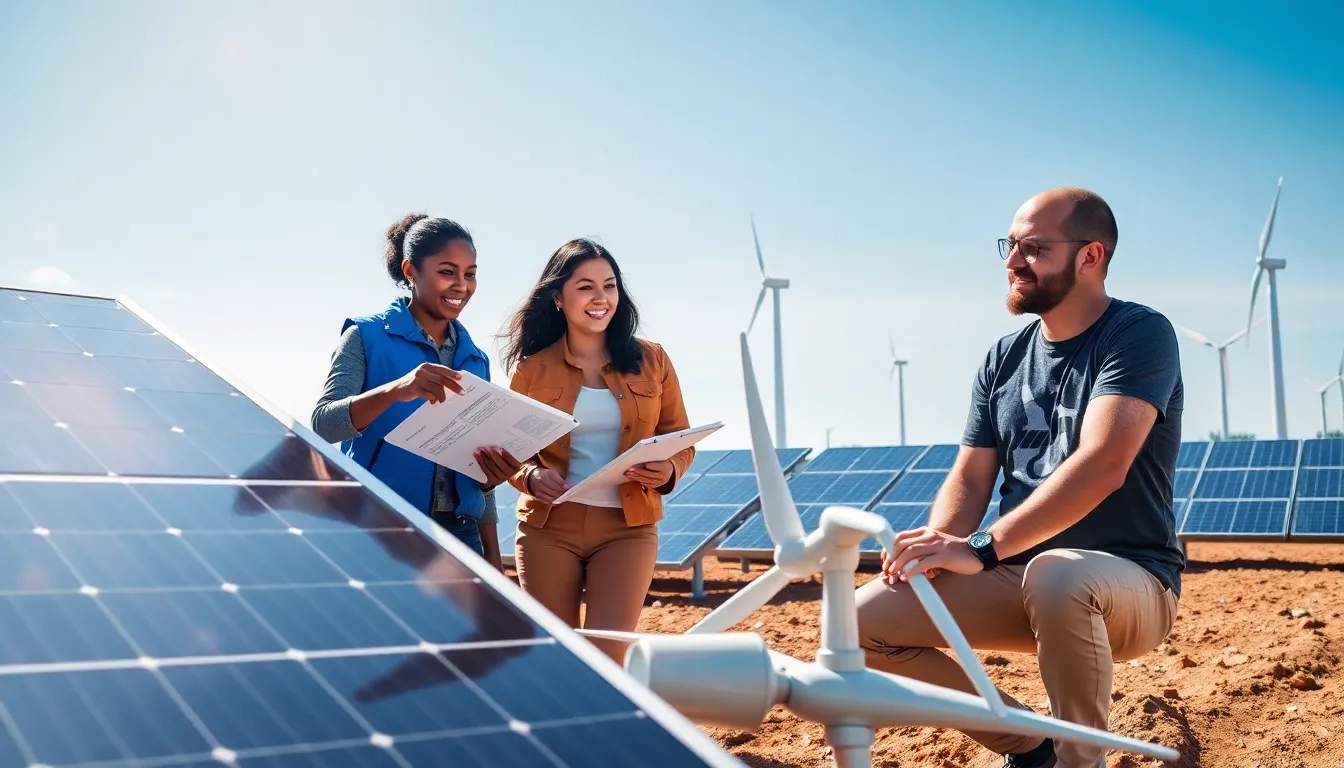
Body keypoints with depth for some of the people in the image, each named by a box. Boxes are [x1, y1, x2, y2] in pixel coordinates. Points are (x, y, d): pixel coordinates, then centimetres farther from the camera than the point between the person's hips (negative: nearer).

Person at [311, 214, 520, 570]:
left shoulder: (474, 358, 12)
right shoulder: (367, 336, -2)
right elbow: (323, 423, -15)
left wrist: (492, 554, 1)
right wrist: (395, 391, -32)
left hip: (458, 534, 4)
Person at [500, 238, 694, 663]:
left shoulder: (650, 360, 2)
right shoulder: (532, 369, 0)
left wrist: (668, 471, -14)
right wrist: (532, 477, -16)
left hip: (627, 528, 0)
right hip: (548, 528, 1)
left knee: (607, 659, -10)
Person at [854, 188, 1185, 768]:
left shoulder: (1140, 335, -11)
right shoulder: (1004, 358, 9)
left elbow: (1102, 466, -26)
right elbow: (969, 479, 6)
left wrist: (981, 548, -32)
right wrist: (938, 544, -17)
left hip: (1128, 580, -6)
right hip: (1016, 574, 6)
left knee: (1054, 576, -40)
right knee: (866, 620, -10)